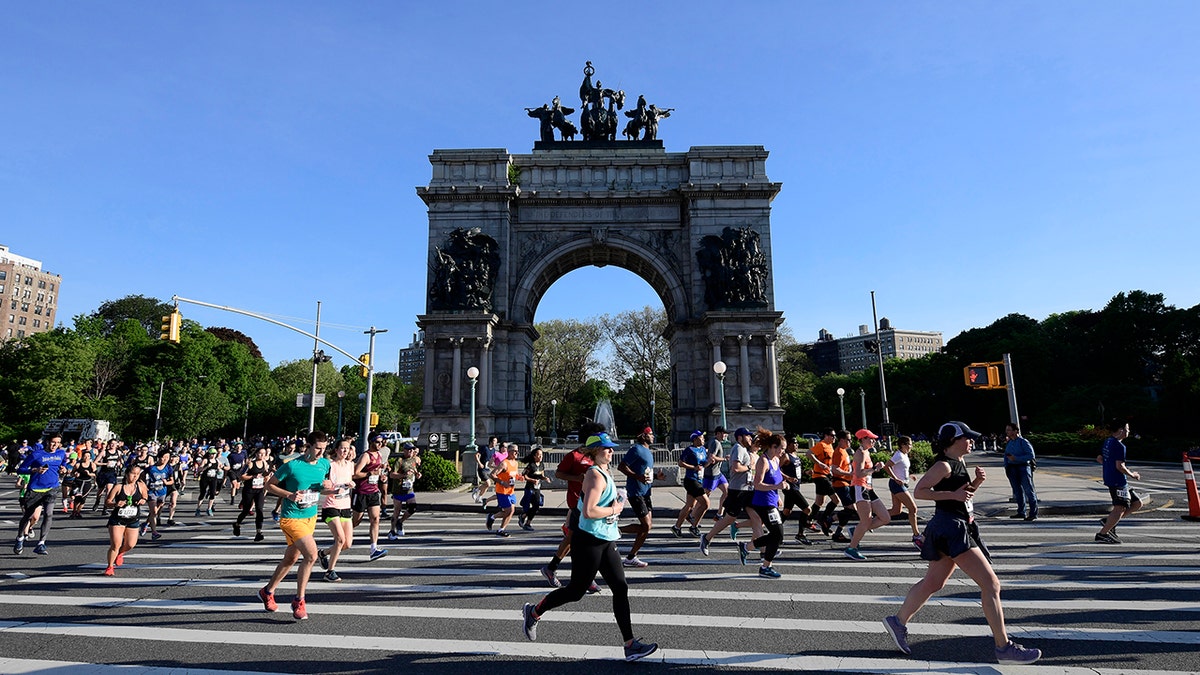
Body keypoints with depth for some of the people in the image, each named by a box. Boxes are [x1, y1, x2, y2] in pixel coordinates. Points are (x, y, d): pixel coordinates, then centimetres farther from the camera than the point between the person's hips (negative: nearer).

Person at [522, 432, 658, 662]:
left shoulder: (604, 474, 12)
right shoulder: (596, 476, -18)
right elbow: (588, 512, -29)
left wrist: (616, 503, 10)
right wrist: (613, 510, -16)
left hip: (606, 542, 9)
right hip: (589, 542, -9)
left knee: (621, 589, 4)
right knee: (576, 591, 5)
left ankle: (630, 646, 9)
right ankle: (534, 612, 27)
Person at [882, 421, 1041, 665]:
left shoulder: (959, 463, 14)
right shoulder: (944, 465, -15)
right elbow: (919, 491, -17)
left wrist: (977, 482, 5)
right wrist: (952, 495, -22)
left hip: (958, 529, 10)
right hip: (951, 529, -10)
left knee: (932, 583, 17)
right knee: (991, 585, -7)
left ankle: (898, 622, 27)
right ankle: (1004, 648, 1)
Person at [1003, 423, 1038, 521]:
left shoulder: (1023, 442, -9)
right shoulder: (1008, 443, 12)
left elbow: (1031, 455, -16)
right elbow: (1006, 455, 20)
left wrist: (1016, 458, -19)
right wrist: (1006, 466, 9)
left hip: (1023, 467, -7)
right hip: (1012, 468, 7)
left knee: (1028, 490, -4)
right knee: (1017, 491, 12)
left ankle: (1033, 514, 0)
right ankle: (1021, 512, 22)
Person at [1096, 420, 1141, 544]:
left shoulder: (1107, 441, 12)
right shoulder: (1119, 446, -16)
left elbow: (1099, 459, 19)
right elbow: (1119, 466, -21)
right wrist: (1132, 475, -7)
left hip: (1110, 479, 10)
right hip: (1118, 482, -10)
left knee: (1137, 503, 17)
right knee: (1120, 509, -6)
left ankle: (1109, 522, 13)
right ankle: (1102, 534, -5)